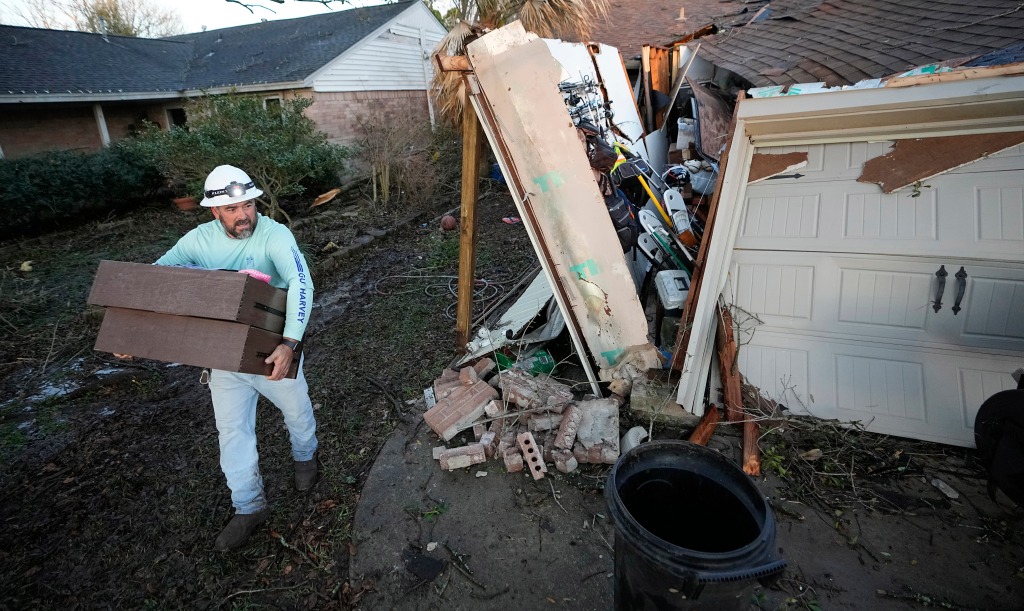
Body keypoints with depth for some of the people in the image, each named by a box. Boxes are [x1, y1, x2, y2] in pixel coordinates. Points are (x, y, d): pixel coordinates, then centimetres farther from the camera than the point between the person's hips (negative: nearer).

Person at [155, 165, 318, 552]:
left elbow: (300, 283, -37)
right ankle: (249, 508, 29)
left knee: (296, 408, 18)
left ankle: (305, 456, 52)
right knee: (233, 430, 10)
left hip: (271, 349, -3)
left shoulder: (274, 235, -23)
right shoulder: (199, 239, -8)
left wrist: (290, 344, -49)